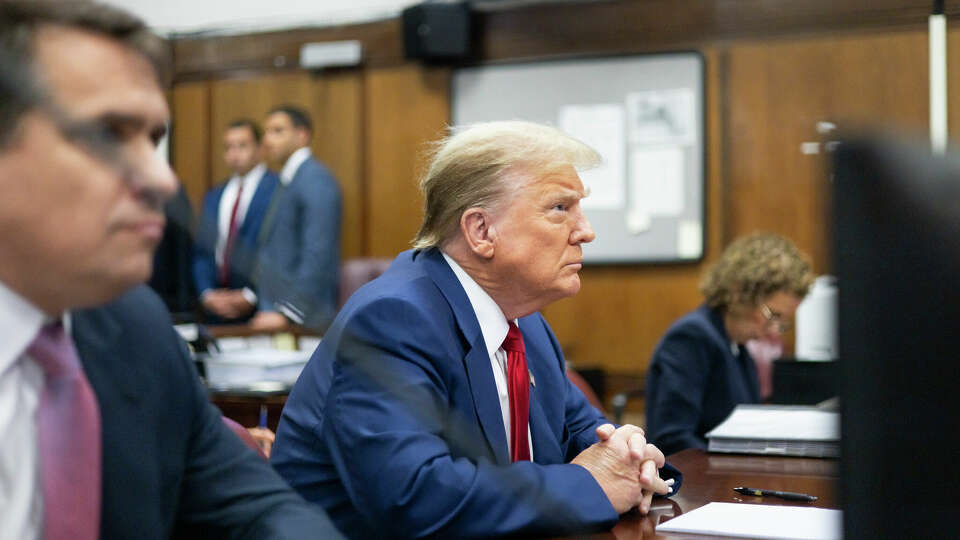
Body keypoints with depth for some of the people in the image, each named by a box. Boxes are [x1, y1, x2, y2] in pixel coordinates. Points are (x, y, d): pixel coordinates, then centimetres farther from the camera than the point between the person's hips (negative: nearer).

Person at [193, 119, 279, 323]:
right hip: (216, 305, 5)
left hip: (259, 304, -5)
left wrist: (250, 296, -11)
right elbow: (202, 253, 16)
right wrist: (207, 294, 0)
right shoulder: (213, 197, 16)